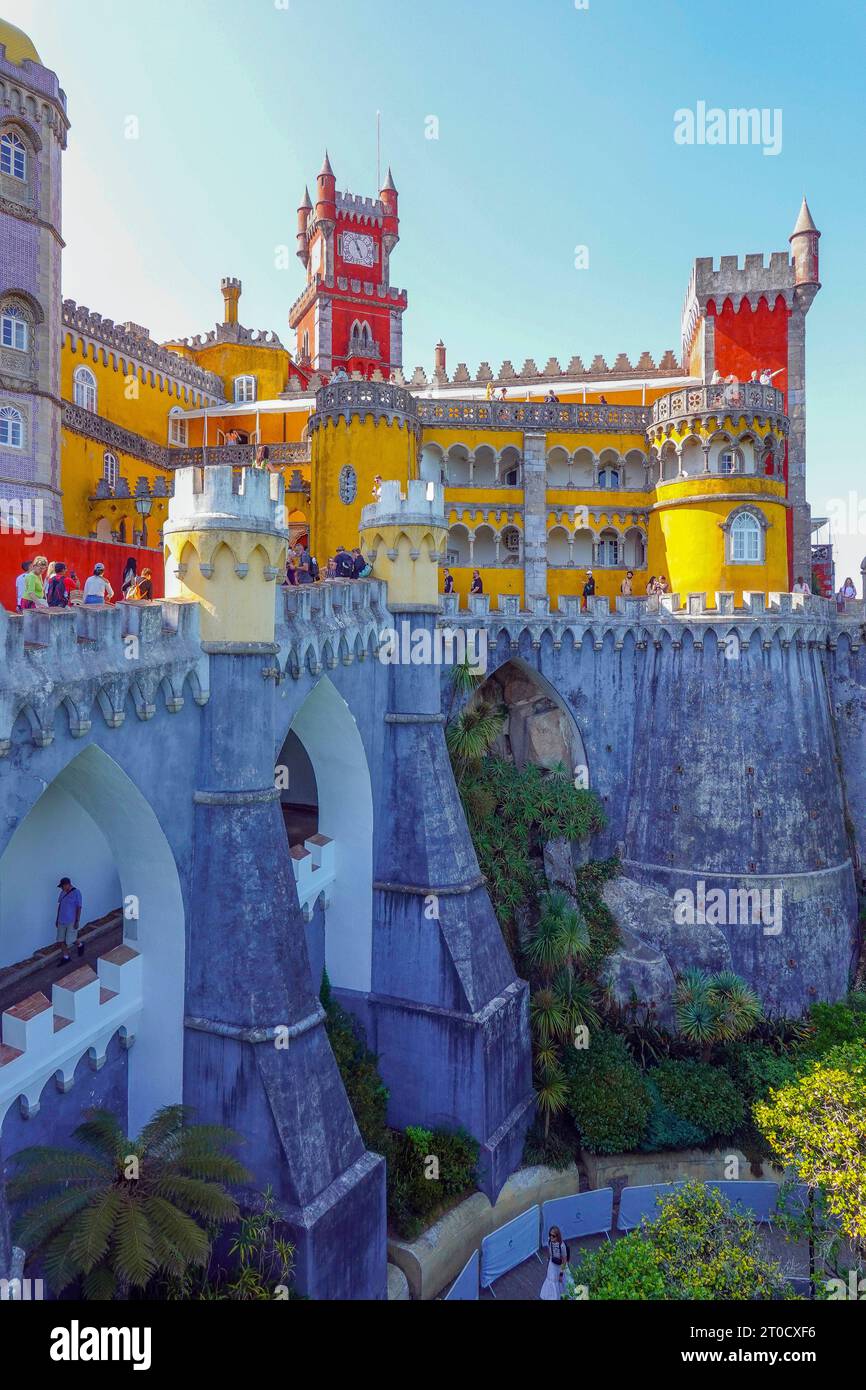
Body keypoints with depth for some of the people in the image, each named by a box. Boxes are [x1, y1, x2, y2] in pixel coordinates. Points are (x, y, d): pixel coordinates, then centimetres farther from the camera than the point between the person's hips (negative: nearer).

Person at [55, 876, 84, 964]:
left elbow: (79, 907, -15)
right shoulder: (63, 893, 4)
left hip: (72, 921, -6)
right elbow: (60, 906, 12)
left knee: (70, 940, -2)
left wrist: (77, 921, -17)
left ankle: (80, 945, 27)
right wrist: (57, 919, 13)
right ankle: (65, 957, 21)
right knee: (63, 940, 8)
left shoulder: (76, 893, -15)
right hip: (62, 920, 6)